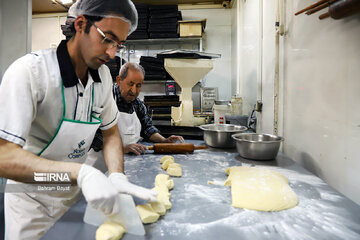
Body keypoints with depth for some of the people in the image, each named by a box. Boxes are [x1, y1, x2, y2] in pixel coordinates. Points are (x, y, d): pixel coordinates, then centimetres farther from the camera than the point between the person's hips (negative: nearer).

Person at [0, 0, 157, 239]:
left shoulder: (103, 74, -7)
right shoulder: (30, 71, -25)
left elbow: (110, 132, 0)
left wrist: (117, 177, -16)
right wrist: (80, 172, -42)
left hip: (75, 193, 5)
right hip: (33, 199, -5)